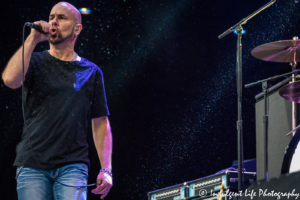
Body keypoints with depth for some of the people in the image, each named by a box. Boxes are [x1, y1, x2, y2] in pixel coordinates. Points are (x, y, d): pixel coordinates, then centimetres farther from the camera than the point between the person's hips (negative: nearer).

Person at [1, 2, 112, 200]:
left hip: (72, 166, 0)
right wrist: (33, 39, -7)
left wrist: (106, 170, 2)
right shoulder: (36, 62, 10)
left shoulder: (91, 72, 13)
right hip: (32, 165, 0)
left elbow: (100, 122, 13)